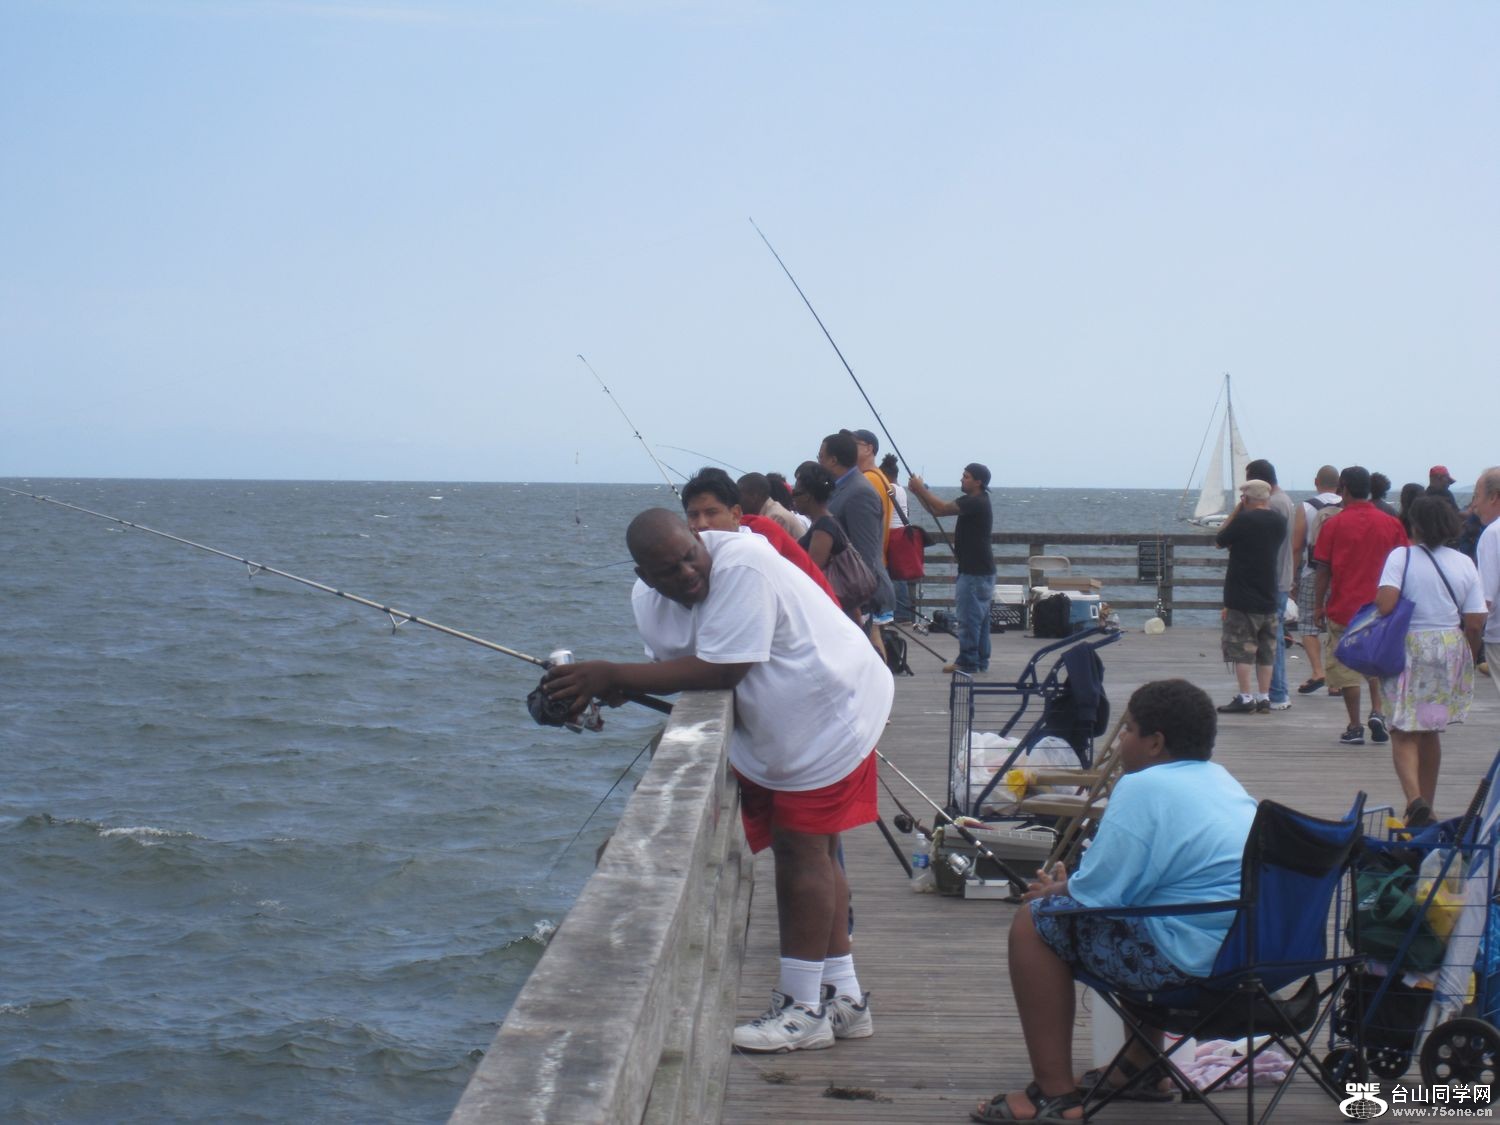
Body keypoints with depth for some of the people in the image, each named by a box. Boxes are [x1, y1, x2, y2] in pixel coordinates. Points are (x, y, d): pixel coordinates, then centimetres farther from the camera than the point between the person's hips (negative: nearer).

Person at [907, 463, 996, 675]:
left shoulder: (976, 503, -16)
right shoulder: (975, 502, 15)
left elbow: (941, 509, -24)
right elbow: (937, 510, 16)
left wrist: (921, 488, -15)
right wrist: (919, 492, 5)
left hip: (974, 572, -10)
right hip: (980, 569, 10)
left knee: (968, 617, -7)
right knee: (980, 616, 12)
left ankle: (967, 662, -6)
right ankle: (981, 660, 17)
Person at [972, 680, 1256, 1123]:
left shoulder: (1144, 788, -12)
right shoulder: (1220, 778, 16)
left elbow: (1099, 895, -13)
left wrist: (1057, 891, 8)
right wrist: (1073, 884, 24)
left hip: (1201, 962, -10)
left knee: (1033, 923, 0)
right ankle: (1141, 1069, 36)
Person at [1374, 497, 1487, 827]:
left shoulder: (1401, 556, -8)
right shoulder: (1465, 564, 2)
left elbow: (1384, 604, -20)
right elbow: (1475, 623, 0)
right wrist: (1465, 659, 15)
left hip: (1409, 650, -4)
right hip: (1451, 650, 4)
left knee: (1404, 733, -1)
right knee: (1431, 732, 18)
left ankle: (1415, 799, -24)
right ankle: (1426, 809, 24)